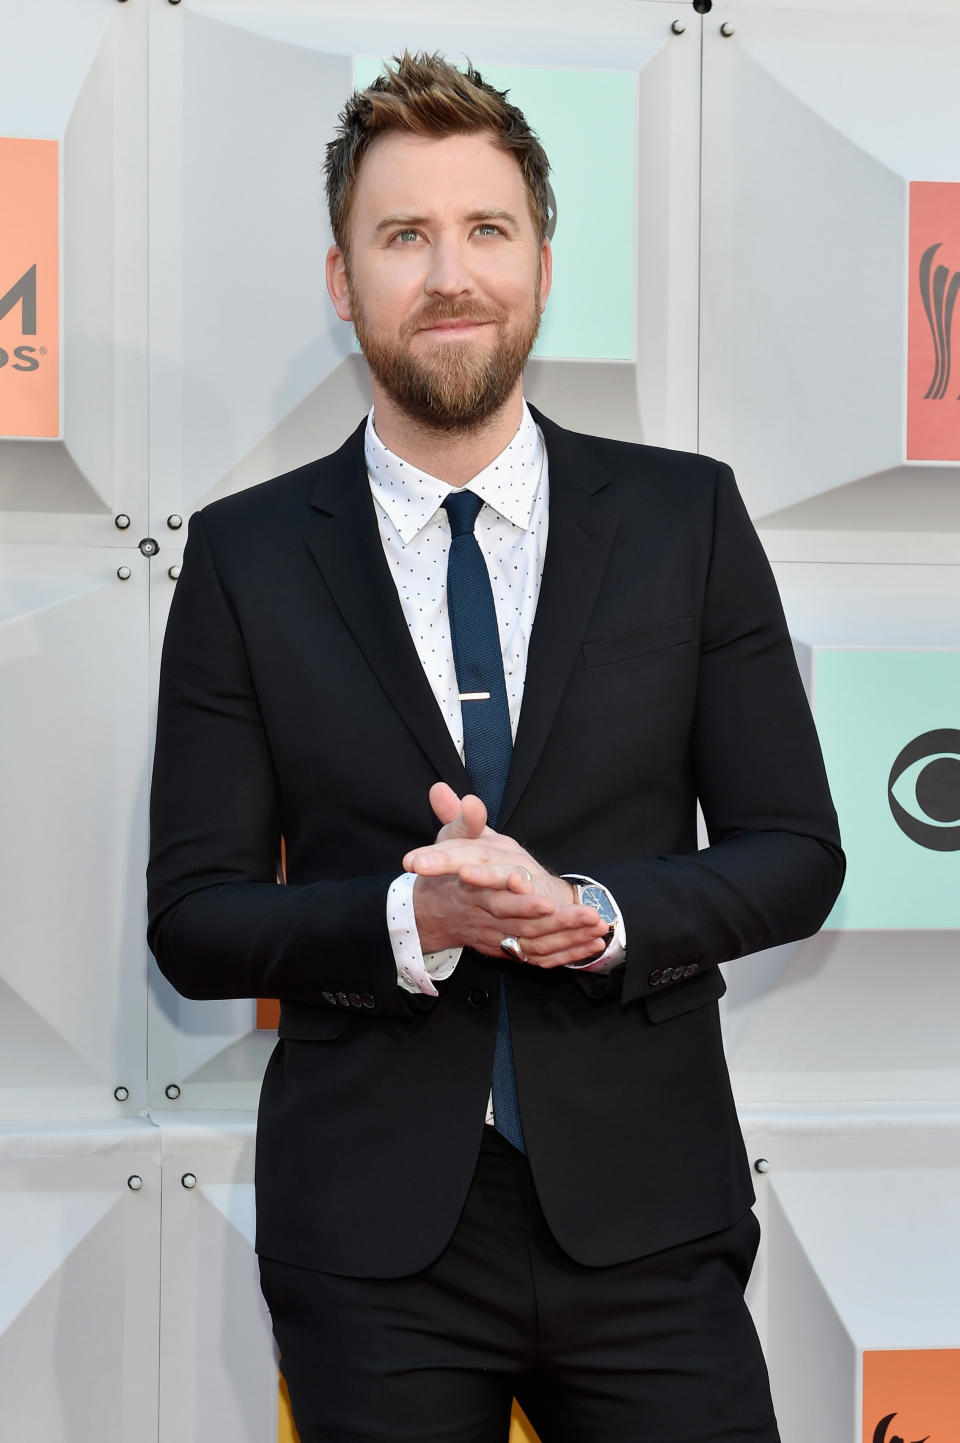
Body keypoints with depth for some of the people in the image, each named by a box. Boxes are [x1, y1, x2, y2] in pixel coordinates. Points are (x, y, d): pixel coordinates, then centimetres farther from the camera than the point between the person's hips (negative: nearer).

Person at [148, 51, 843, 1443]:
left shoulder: (687, 517, 1)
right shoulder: (244, 557, 0)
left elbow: (795, 850, 1)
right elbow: (193, 917, -1)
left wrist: (600, 912, -17)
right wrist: (410, 920, -18)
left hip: (645, 1221, 1)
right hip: (370, 1235, 0)